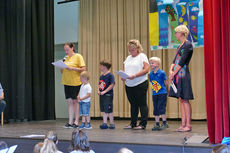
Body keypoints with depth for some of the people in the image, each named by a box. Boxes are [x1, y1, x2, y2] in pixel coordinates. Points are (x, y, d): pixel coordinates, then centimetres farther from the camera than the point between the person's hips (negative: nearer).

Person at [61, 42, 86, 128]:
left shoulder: (78, 56, -3)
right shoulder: (66, 58, 16)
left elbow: (83, 69, -11)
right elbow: (63, 71, 20)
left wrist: (72, 68, -19)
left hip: (76, 82, -6)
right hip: (66, 82, 6)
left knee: (75, 101, 0)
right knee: (69, 102, 5)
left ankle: (76, 122, 6)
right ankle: (70, 122, 7)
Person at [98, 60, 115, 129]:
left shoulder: (110, 75, -12)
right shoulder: (101, 76, 12)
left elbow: (112, 84, -18)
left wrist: (105, 91, -19)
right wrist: (98, 90, 0)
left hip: (108, 95, -8)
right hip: (102, 95, 8)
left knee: (108, 110, -3)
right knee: (103, 110, 9)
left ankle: (112, 123, 9)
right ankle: (104, 123, 16)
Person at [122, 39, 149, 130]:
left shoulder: (142, 56, -3)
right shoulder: (128, 58, 18)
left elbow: (146, 69, -13)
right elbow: (126, 70, 20)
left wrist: (134, 76, -21)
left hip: (140, 84, -6)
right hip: (129, 85, 6)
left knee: (142, 104, -2)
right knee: (133, 104, 11)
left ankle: (143, 124, 2)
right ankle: (133, 123, 17)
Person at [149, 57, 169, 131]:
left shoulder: (162, 73, -10)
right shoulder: (150, 74, 5)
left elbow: (165, 83, -1)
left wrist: (166, 91, 8)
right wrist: (154, 89, 13)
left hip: (162, 93, -6)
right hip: (154, 94, 6)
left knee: (161, 108, -8)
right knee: (156, 109, 8)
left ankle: (165, 123, 3)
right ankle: (157, 124, 14)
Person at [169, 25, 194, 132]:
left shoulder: (188, 45, -8)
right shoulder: (180, 46, 19)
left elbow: (182, 61, -14)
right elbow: (175, 60, 14)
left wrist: (174, 73, -11)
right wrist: (171, 70, -3)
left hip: (183, 75, -9)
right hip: (177, 75, 9)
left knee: (185, 100, -7)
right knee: (181, 100, 8)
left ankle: (188, 125, -4)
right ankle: (183, 124, 11)